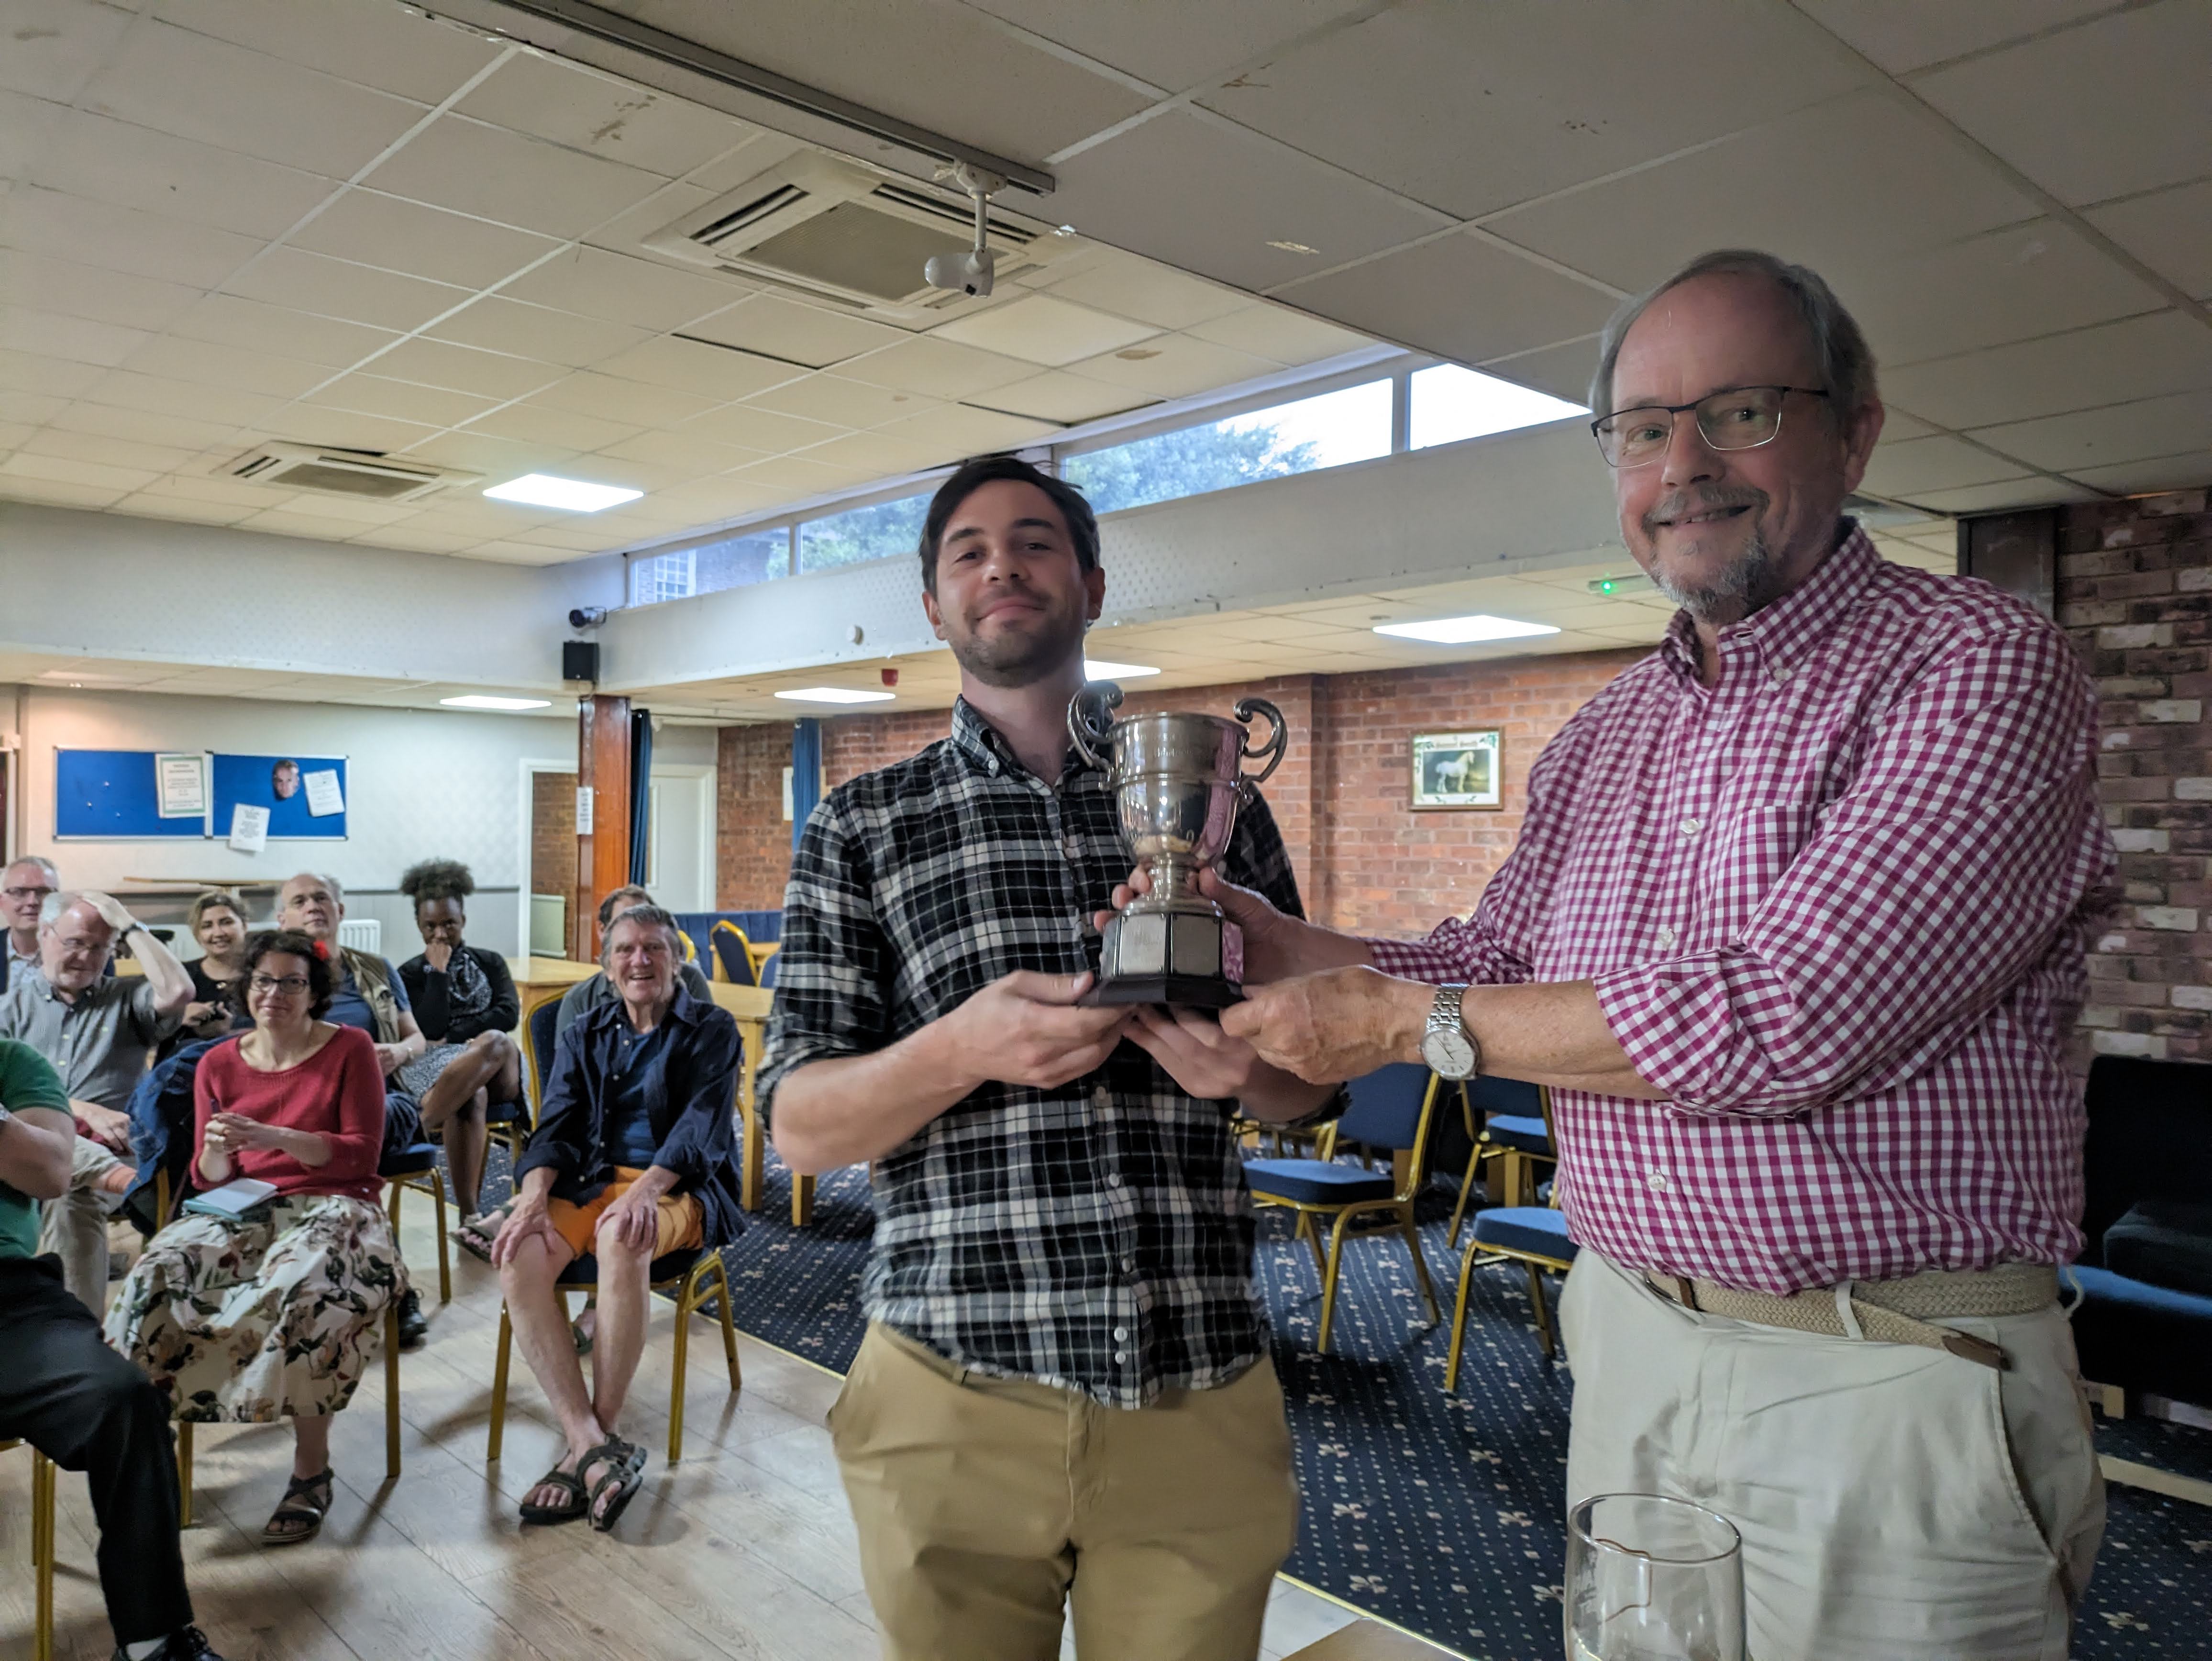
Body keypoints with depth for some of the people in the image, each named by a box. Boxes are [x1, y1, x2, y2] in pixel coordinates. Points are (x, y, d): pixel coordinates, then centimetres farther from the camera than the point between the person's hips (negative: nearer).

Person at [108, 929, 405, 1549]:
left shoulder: (350, 1049, 2)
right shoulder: (218, 1065, 13)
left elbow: (361, 1155, -4)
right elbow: (208, 1179, 12)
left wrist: (274, 1137, -18)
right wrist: (217, 1152, -13)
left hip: (331, 1204, -4)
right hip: (244, 1210, 4)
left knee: (305, 1286, -35)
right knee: (161, 1274, -27)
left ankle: (311, 1471, -21)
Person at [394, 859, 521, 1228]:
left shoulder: (490, 963, 23)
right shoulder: (411, 973, 17)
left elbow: (509, 1013, 6)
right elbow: (430, 1029, 0)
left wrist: (456, 1035, -4)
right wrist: (438, 972, 1)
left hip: (498, 1068, 2)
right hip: (435, 1064, -2)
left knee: (497, 1043, -41)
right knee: (473, 1098, -42)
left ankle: (424, 1121, -44)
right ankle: (470, 1216, -48)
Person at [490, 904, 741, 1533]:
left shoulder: (711, 1030, 4)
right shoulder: (585, 1035, 17)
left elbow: (702, 1121, -10)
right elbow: (556, 1127, 6)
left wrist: (647, 1189, -29)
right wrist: (533, 1198, -15)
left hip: (680, 1186, -4)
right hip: (592, 1179, 4)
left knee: (622, 1238, -38)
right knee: (520, 1256, -27)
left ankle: (596, 1439, -25)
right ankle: (592, 1445, -28)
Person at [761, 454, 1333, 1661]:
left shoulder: (1217, 804, 7)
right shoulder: (861, 828, 4)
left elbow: (1311, 1088, 11)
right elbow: (800, 1127, -1)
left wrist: (1244, 1065, -13)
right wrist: (960, 1049, -21)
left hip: (1201, 1401, 1)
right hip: (956, 1398, -1)